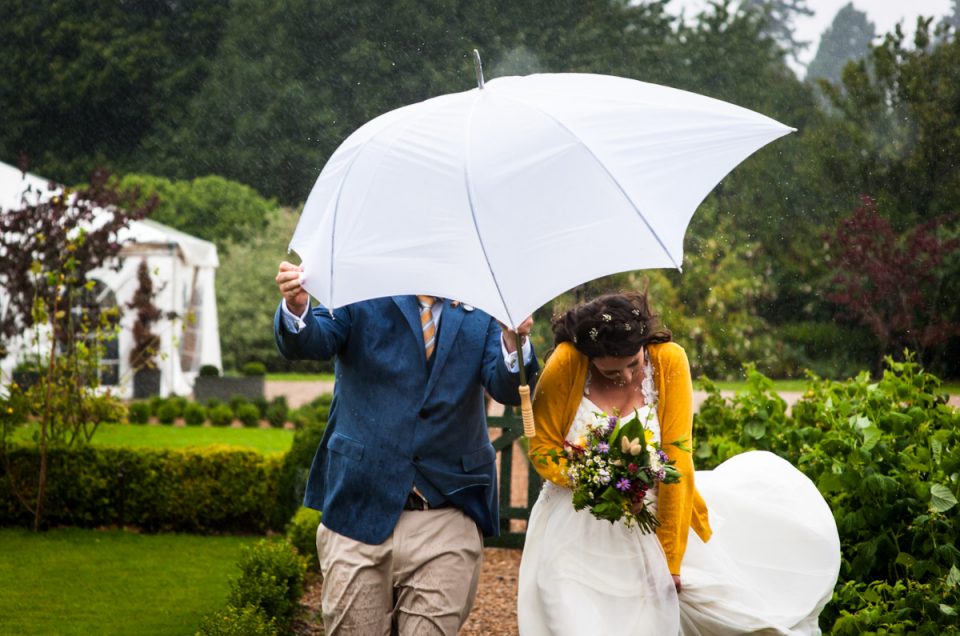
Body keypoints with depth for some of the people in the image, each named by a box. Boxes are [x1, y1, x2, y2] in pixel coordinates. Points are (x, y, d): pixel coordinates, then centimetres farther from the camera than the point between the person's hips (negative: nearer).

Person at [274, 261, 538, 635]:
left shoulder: (479, 314, 7)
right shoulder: (361, 298, 4)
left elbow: (507, 389, -6)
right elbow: (310, 342, -12)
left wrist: (514, 342, -28)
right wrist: (297, 308, -35)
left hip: (447, 517, 1)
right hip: (360, 512, -1)